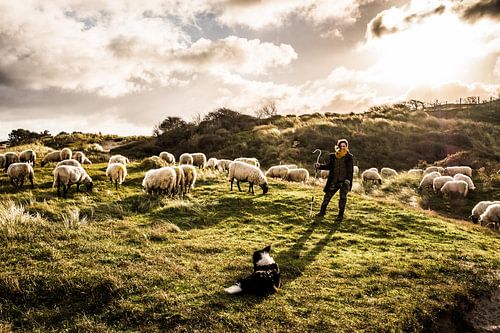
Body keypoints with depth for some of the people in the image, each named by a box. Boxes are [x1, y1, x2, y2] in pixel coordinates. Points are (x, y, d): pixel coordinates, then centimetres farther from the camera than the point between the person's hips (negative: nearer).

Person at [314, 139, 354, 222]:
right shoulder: (333, 156, 5)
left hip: (344, 181, -3)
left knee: (343, 198, 4)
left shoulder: (349, 157, -5)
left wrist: (348, 179, -20)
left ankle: (340, 215, 14)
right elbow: (329, 166, 15)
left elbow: (350, 170, -9)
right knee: (327, 195, 7)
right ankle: (322, 211, 21)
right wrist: (319, 166, 2)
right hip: (334, 181, 4)